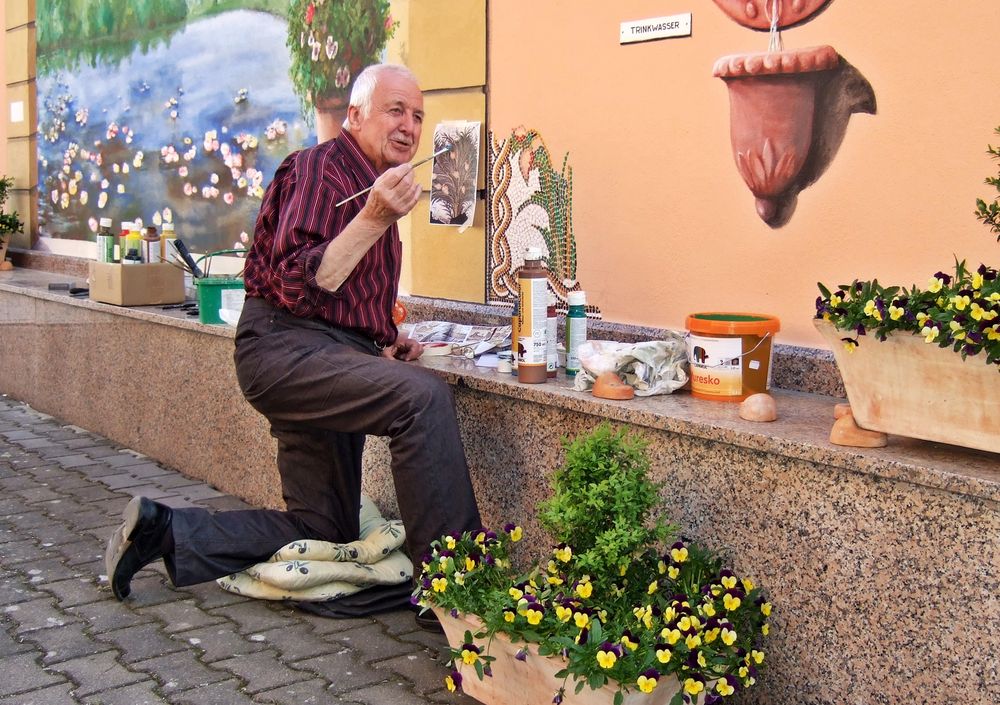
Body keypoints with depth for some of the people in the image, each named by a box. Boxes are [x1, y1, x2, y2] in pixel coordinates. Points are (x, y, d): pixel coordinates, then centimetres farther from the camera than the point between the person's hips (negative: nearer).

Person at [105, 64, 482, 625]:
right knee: (423, 396, -34)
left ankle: (165, 533, 18)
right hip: (286, 348, -10)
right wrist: (375, 219, -28)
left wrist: (383, 343, 15)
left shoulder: (373, 186, 21)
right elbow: (298, 288, -22)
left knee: (323, 531, 12)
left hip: (328, 358, 10)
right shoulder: (318, 169, -10)